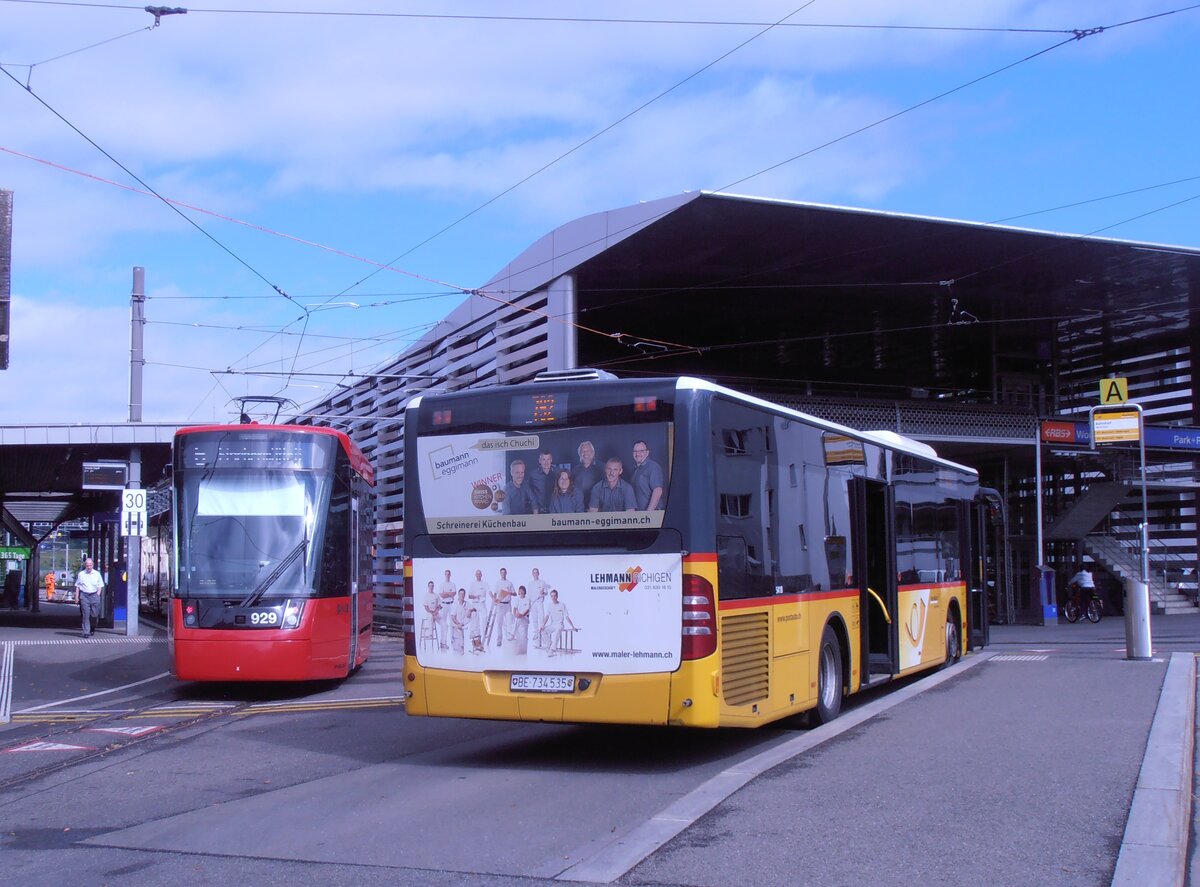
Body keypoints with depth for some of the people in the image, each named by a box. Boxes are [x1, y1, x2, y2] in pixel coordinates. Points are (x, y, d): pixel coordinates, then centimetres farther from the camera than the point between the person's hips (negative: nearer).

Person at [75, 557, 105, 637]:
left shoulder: (97, 574, 9)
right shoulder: (81, 574, 7)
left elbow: (100, 585, 12)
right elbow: (77, 586, 10)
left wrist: (98, 594, 1)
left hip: (94, 595, 1)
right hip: (84, 595, -1)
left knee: (95, 614, 2)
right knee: (85, 615, -7)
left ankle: (93, 629, 26)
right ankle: (86, 632, -6)